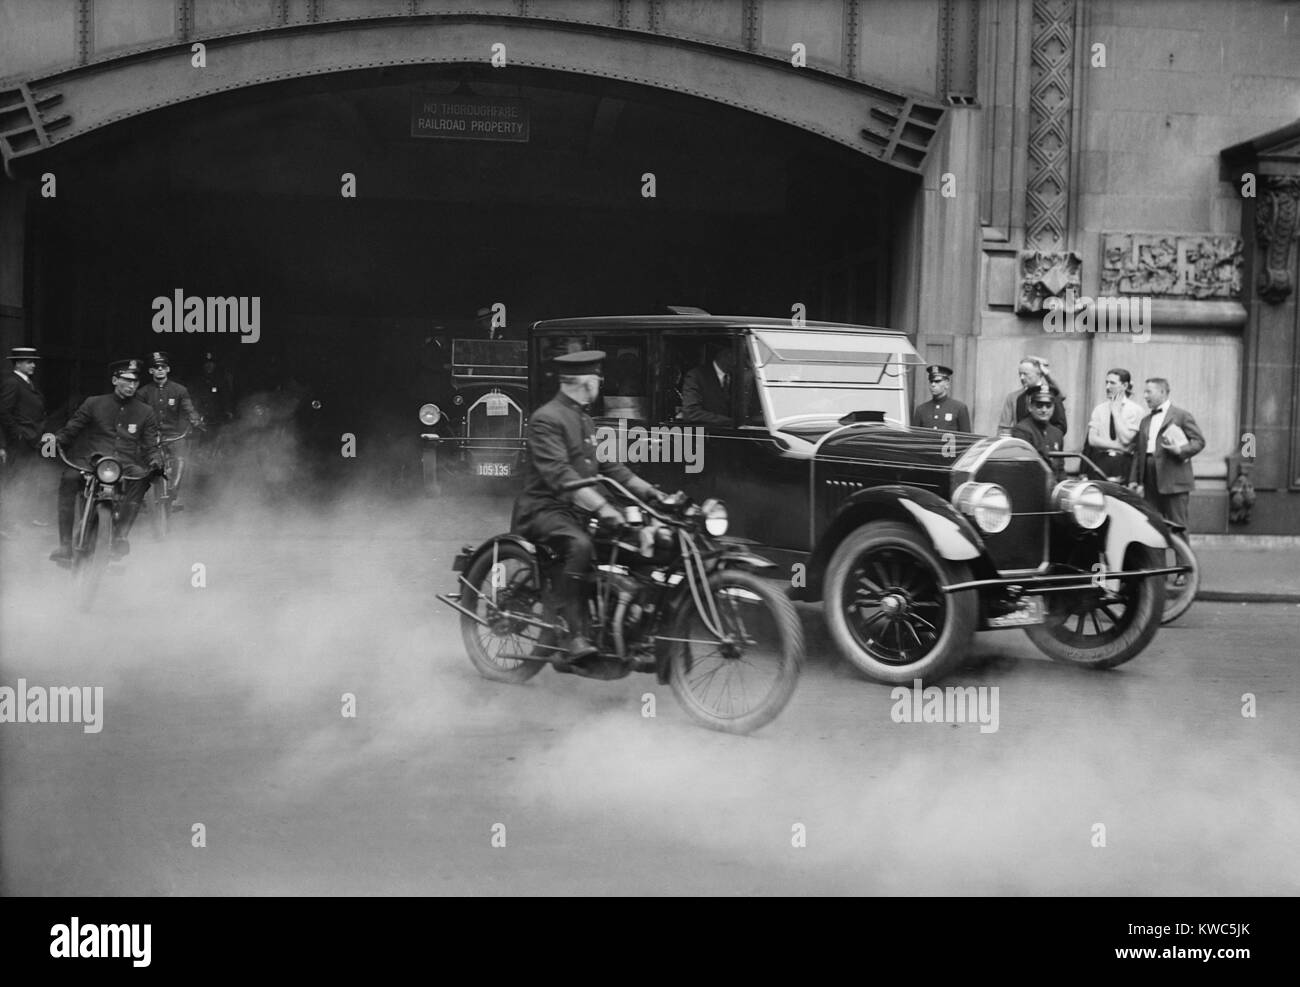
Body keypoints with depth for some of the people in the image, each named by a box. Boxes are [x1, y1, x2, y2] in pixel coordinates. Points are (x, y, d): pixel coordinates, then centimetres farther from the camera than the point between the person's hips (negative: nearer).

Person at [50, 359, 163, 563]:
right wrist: (56, 439, -10)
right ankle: (65, 544, -28)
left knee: (141, 479, -35)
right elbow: (71, 429, 12)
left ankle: (120, 537, -34)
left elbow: (150, 445, 14)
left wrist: (156, 461, -7)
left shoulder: (145, 412, 16)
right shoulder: (94, 403, 14)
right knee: (68, 478, -31)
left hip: (126, 465, 0)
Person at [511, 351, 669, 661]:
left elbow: (609, 465, 18)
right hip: (544, 510, -9)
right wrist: (601, 506, -34)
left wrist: (647, 490, 4)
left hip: (579, 511, 9)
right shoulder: (546, 419, -13)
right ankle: (575, 637, -37)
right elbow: (559, 474, -25)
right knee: (579, 545, -36)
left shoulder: (585, 421, 19)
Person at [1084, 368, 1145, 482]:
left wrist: (1116, 411, -5)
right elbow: (1092, 439, 0)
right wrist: (1119, 446, -10)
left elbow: (1126, 439, -11)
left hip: (1124, 463, -3)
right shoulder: (1099, 409, 10)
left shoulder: (1135, 409, 0)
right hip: (1100, 461, 3)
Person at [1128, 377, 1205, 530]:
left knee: (1176, 526, -5)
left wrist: (1180, 450, -21)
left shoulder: (1182, 416, 2)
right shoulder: (1145, 421, 20)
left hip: (1174, 481, -6)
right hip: (1151, 482, 6)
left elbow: (1199, 441, -3)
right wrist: (1134, 480, 11)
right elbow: (1138, 452, 18)